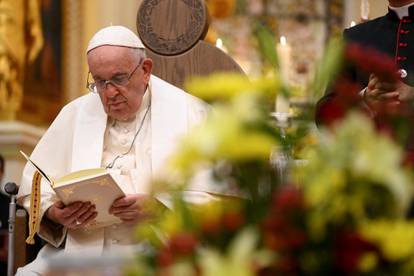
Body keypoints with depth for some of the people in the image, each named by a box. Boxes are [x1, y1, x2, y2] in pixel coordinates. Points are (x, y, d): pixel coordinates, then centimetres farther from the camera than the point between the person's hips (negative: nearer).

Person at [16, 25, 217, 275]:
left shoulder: (188, 112, 5)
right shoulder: (75, 114, 17)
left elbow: (214, 195, -2)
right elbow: (35, 184, 16)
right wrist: (54, 213, -6)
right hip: (79, 251, 4)